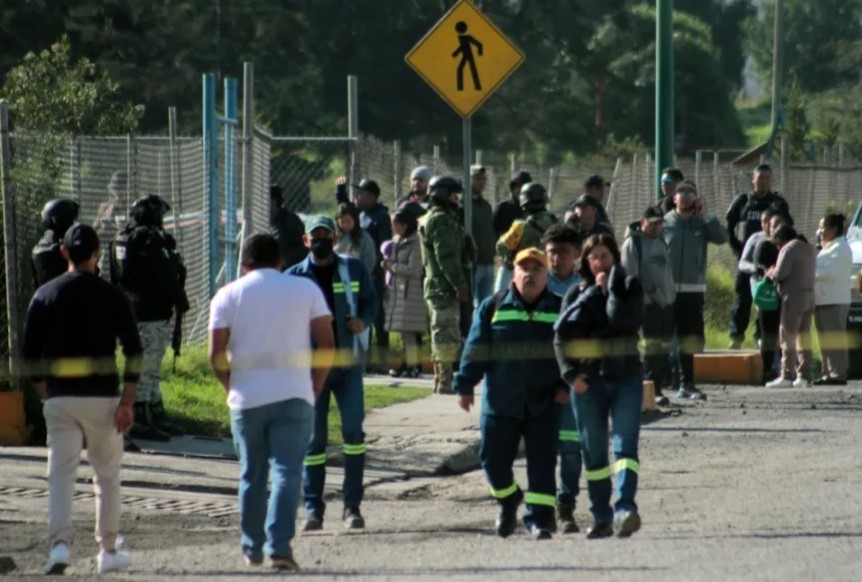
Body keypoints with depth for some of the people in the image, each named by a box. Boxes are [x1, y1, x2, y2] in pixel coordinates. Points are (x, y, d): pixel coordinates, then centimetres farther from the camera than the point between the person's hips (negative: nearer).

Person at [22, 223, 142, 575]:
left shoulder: (45, 296, 3)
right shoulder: (112, 296, 0)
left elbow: (30, 353, 4)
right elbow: (133, 351, -5)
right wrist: (127, 402, -4)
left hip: (60, 398, 1)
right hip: (102, 397, -1)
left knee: (61, 474, -1)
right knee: (107, 474, 12)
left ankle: (60, 544, -19)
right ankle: (108, 551, 18)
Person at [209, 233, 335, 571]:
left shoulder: (228, 296, 4)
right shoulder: (306, 290, 6)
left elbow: (216, 356, -2)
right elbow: (327, 346, 2)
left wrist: (233, 389, 12)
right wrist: (315, 388, 10)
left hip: (246, 398, 1)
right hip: (294, 395, -1)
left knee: (252, 476, 12)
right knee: (287, 472, -4)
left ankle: (252, 549, 20)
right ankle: (279, 546, -18)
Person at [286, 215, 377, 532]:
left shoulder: (353, 270, 6)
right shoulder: (295, 277, 4)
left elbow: (371, 300, 15)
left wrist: (363, 321, -6)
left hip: (348, 362, 0)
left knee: (353, 430, -8)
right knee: (314, 437, 0)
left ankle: (352, 505, -1)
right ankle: (313, 509, 6)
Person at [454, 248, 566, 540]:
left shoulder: (559, 309, 6)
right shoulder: (493, 307, 6)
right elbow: (476, 349, 2)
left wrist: (565, 385, -7)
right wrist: (465, 385, -5)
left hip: (543, 403, -1)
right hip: (500, 400, 1)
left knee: (542, 460, -5)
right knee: (494, 458, 4)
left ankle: (539, 517, 0)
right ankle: (508, 500, 30)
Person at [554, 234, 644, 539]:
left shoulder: (630, 287, 5)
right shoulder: (579, 295, 7)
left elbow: (626, 319, -14)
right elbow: (562, 336, 2)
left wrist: (611, 288, -8)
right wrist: (570, 373, -9)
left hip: (626, 379, -2)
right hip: (589, 382, 2)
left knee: (625, 445, -15)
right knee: (594, 453, 6)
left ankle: (625, 508, -28)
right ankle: (601, 517, 13)